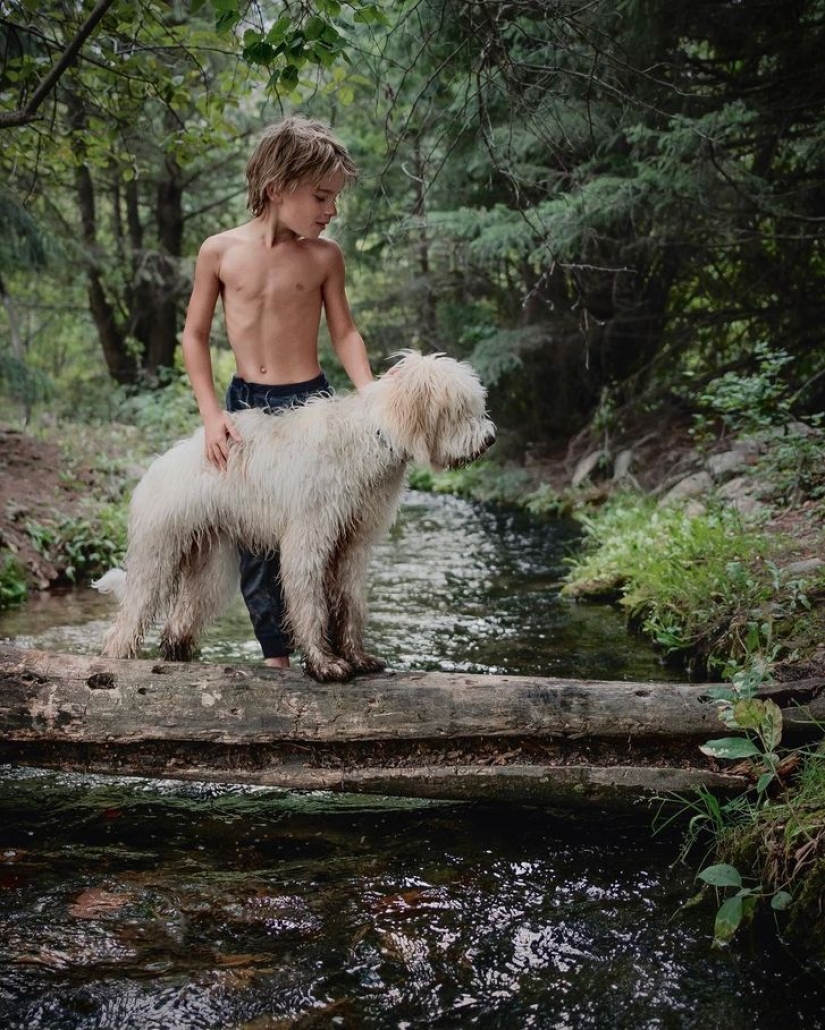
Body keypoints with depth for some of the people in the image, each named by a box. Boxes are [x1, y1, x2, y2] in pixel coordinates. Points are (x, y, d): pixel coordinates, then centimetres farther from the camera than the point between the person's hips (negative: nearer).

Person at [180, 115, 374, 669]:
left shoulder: (324, 256, -3)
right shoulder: (220, 251, -3)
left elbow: (344, 332, 4)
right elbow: (195, 336, 3)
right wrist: (212, 412, -6)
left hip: (310, 403, -1)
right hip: (245, 404, 2)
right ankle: (275, 654, 21)